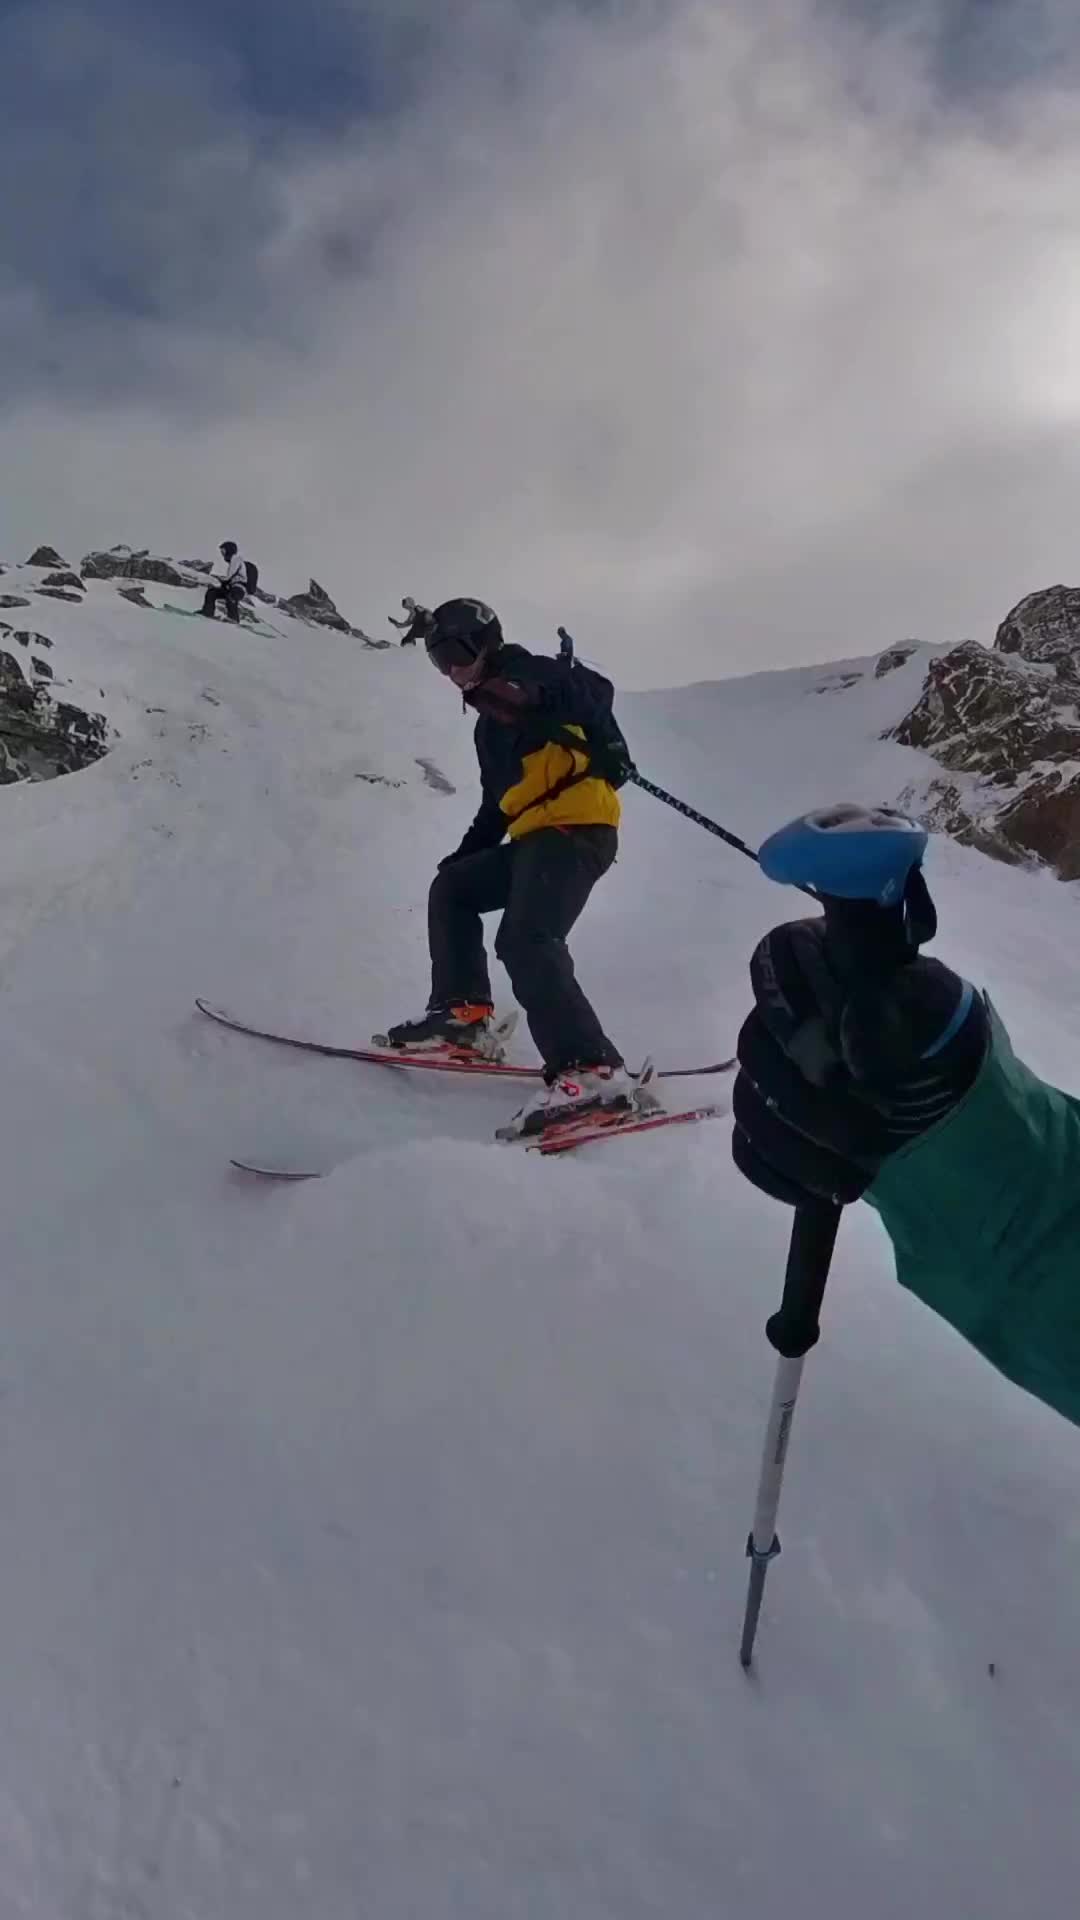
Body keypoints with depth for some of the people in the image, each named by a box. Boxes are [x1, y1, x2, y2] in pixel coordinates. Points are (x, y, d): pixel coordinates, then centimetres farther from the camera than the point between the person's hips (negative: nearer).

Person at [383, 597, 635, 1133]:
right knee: (451, 889, 20)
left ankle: (591, 1070, -33)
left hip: (577, 828, -10)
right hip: (535, 838, 10)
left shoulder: (530, 673, 4)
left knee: (524, 941, -27)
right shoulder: (489, 725, 30)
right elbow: (497, 807, 34)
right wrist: (461, 857, 32)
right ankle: (461, 1012, 13)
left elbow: (586, 697, -17)